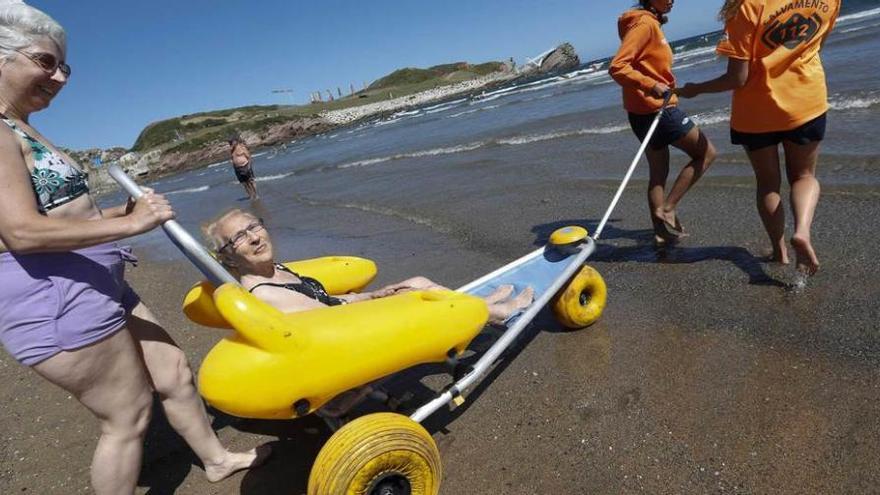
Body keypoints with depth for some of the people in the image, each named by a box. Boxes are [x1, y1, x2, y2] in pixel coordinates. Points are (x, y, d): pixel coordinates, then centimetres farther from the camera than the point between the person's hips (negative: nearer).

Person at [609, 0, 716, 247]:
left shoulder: (652, 23, 15)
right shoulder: (644, 23, -14)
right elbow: (617, 67, -25)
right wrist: (650, 85, -32)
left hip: (647, 111, 9)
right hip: (657, 109, -9)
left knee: (659, 172, 13)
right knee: (706, 152, 2)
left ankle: (662, 232, 20)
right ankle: (667, 208, 0)